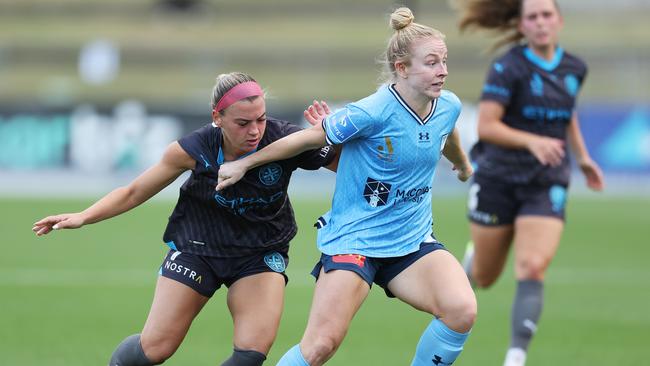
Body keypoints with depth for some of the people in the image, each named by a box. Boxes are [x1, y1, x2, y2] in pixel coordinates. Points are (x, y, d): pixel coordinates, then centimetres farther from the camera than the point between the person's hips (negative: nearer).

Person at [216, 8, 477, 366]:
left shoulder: (449, 107, -2)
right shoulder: (371, 113, -21)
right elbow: (310, 137, -8)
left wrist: (463, 165, 46)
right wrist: (244, 164, 1)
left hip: (412, 241, 5)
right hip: (353, 239, -5)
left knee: (462, 311, -21)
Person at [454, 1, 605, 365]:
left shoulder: (575, 69, 4)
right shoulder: (507, 68, -12)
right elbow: (486, 126, -19)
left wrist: (583, 158, 18)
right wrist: (533, 141, -32)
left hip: (547, 184, 2)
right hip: (498, 181, -2)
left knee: (532, 269, -18)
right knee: (484, 278, 12)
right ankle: (472, 258, 50)